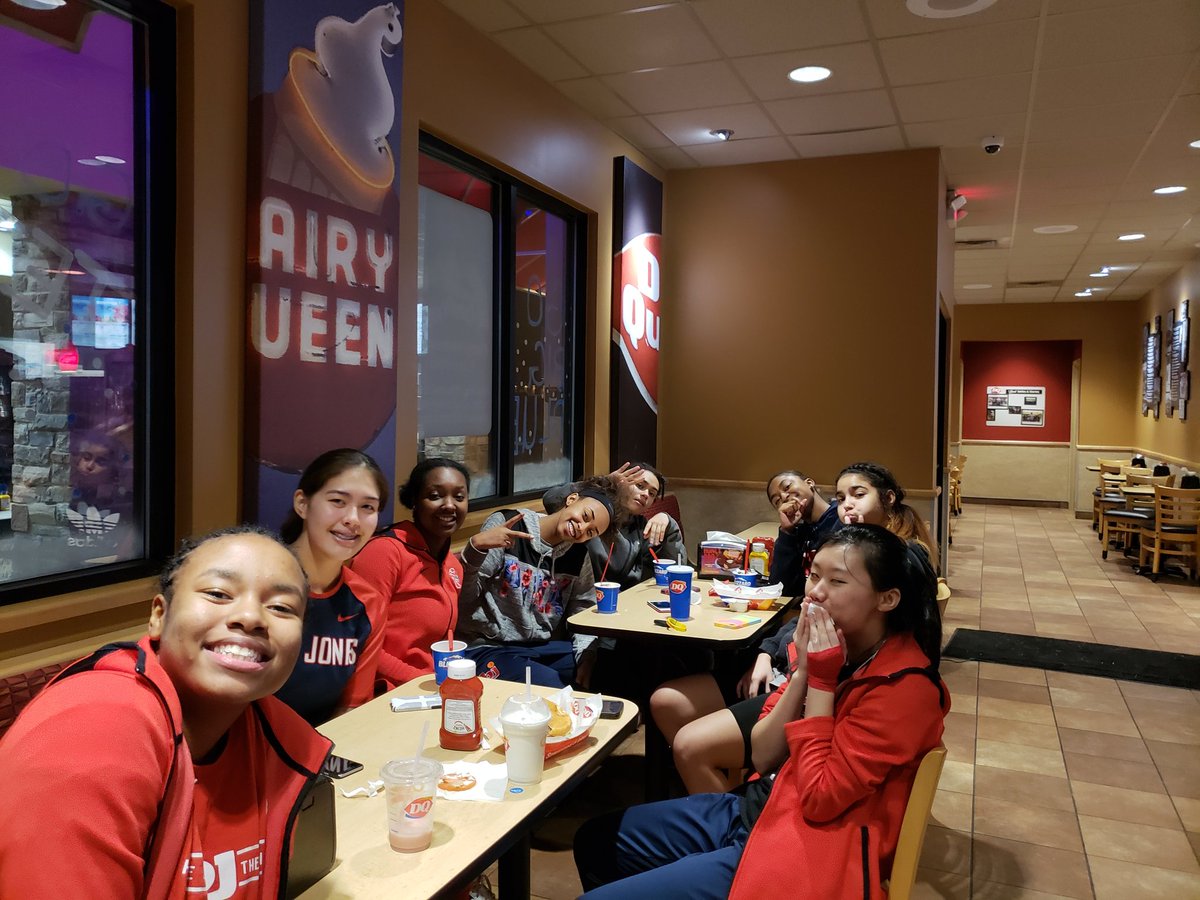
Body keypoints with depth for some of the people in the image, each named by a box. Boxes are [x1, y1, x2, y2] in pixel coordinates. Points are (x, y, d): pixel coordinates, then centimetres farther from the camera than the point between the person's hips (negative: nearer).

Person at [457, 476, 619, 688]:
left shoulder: (578, 555, 7)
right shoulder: (506, 525, -10)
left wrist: (586, 656, -12)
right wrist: (476, 547, -31)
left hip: (544, 647, 6)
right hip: (488, 648, -6)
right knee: (554, 688, -31)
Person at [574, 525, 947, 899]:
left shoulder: (905, 687, -21)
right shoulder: (838, 650, 1)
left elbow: (819, 798, -23)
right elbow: (762, 757, -1)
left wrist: (820, 681, -21)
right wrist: (802, 671, -14)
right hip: (758, 808, 8)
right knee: (595, 840, 13)